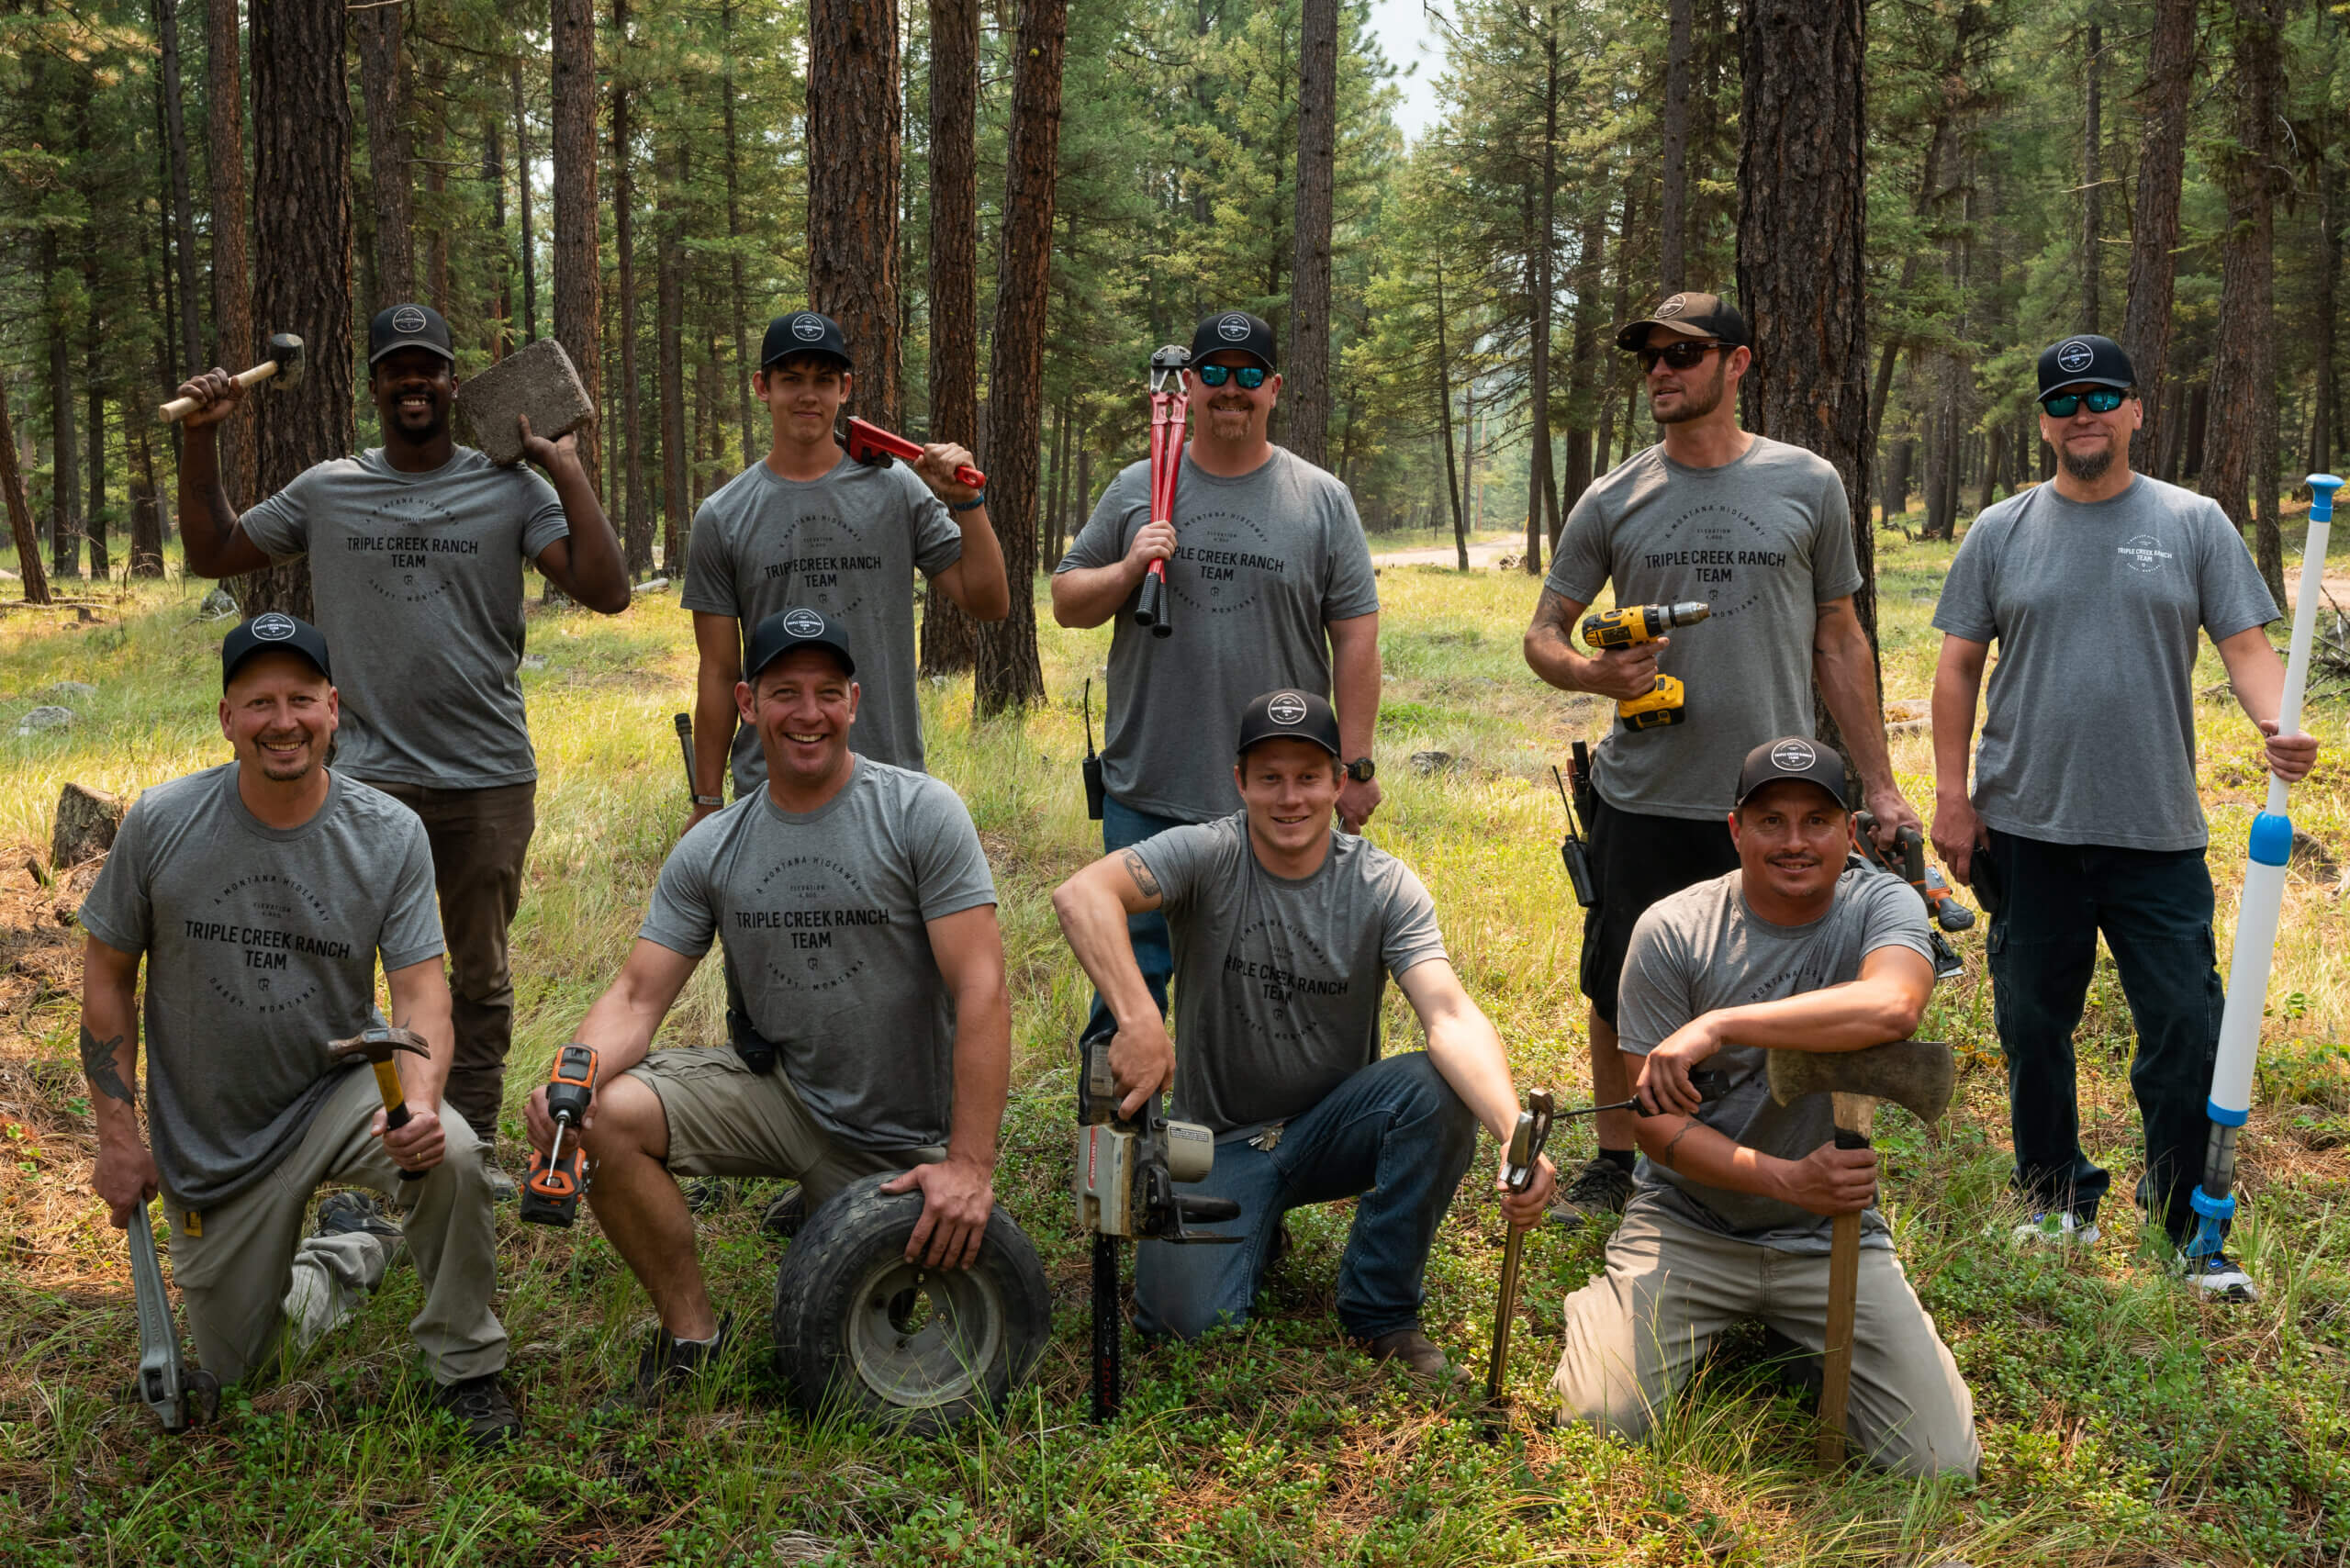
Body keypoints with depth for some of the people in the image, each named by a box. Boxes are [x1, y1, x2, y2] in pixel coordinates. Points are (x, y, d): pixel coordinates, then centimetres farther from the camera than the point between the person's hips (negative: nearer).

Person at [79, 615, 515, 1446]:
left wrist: (420, 1098, -35)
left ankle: (465, 1367, -9)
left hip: (338, 1088, -1)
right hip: (211, 1136, 1)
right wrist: (118, 1136, -3)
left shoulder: (390, 834, -13)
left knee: (449, 1154, -35)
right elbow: (106, 977, -1)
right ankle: (346, 1245, 40)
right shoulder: (161, 823, -11)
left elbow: (418, 989, -15)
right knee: (236, 1371, 9)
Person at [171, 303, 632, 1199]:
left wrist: (567, 469, -11)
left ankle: (474, 1146, 24)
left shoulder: (509, 489, -1)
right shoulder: (326, 492, 6)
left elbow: (606, 591, -11)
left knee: (481, 975, 11)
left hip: (490, 780, -1)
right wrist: (201, 441, 6)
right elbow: (211, 555, 16)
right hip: (369, 779, 1)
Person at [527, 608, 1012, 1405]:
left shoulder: (921, 813, -13)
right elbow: (637, 995, -3)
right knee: (604, 1119, -21)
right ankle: (691, 1328, -2)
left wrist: (970, 1165, -24)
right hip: (775, 1090, 3)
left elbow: (981, 992, -17)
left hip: (900, 1141, -3)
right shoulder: (710, 850, 0)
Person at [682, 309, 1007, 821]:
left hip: (891, 779, 1)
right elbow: (719, 675, 5)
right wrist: (706, 803, 4)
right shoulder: (722, 519, 4)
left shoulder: (897, 490, 4)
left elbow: (990, 604, 2)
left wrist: (967, 501, -10)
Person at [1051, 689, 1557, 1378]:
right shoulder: (1207, 856, -14)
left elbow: (1451, 1015, -25)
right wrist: (1138, 1020, -48)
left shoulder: (1384, 887, -11)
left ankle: (1380, 1311, -8)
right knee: (1189, 1320, -22)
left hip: (1332, 1126, 1)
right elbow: (1081, 894, -33)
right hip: (1221, 1139, -1)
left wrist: (1515, 1132, -43)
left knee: (1437, 1089, -29)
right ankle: (1256, 1228, 15)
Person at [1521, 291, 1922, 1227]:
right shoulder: (1613, 501, 4)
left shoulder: (1807, 486, 4)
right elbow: (1543, 635, 9)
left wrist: (1879, 786, 6)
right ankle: (1616, 1159, 30)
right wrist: (1593, 673, -15)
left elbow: (1840, 642, 9)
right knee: (1617, 992, 10)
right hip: (1640, 799, 1)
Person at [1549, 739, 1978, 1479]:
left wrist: (1718, 1026, -36)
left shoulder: (1882, 904, -8)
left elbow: (1893, 1006, -34)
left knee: (1944, 1464, -7)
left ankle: (1799, 1338, 22)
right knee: (1600, 1420, -17)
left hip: (1836, 1236, 1)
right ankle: (1608, 1307, 19)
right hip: (1689, 1221, -1)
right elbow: (1656, 1121, -11)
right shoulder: (1673, 931, -10)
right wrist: (1788, 1179, -26)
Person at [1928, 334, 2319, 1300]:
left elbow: (2246, 643, 1)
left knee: (2186, 1030, -1)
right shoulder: (2001, 532, 5)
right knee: (2033, 1028, 10)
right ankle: (2057, 1202, 27)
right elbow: (1958, 666, 6)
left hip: (2158, 832, -1)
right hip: (2027, 829, 1)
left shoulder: (2193, 524, 4)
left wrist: (2278, 725, -20)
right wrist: (1951, 797, 0)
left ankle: (2193, 1231, 13)